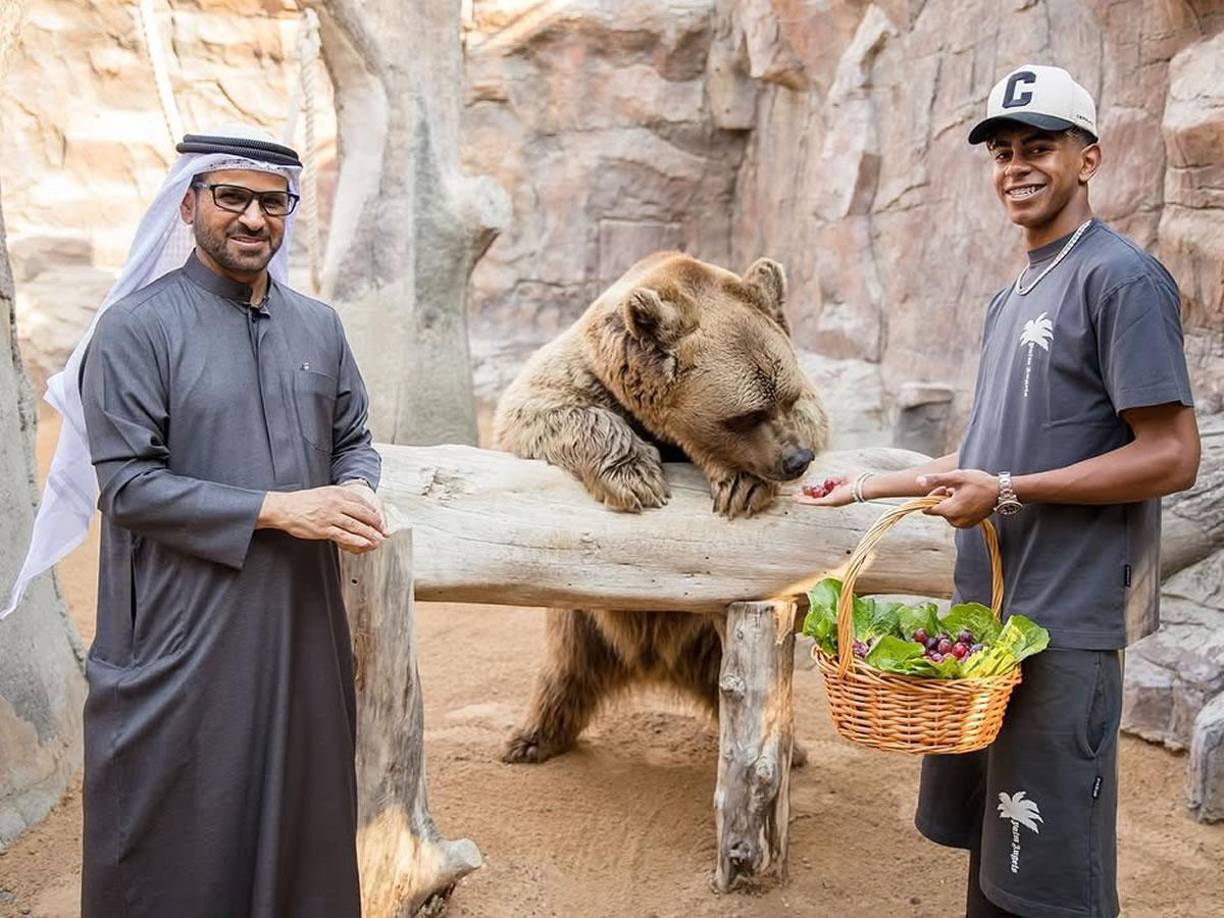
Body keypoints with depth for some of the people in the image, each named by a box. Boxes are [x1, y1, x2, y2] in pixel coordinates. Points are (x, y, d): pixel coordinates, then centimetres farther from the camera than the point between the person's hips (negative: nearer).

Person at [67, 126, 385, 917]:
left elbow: (354, 439, 14)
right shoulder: (136, 328, -8)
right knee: (184, 840, 7)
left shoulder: (319, 326, 9)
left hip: (303, 620, 5)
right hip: (184, 630, -5)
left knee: (303, 817, 15)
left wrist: (357, 493, -10)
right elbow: (129, 485, -14)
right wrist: (279, 508, -19)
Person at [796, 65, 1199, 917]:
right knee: (989, 845, 16)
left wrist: (1007, 492, -16)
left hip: (1064, 623, -8)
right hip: (987, 607, 8)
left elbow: (1172, 456, -15)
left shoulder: (1122, 278, -10)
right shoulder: (1012, 295, 16)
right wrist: (873, 486, 18)